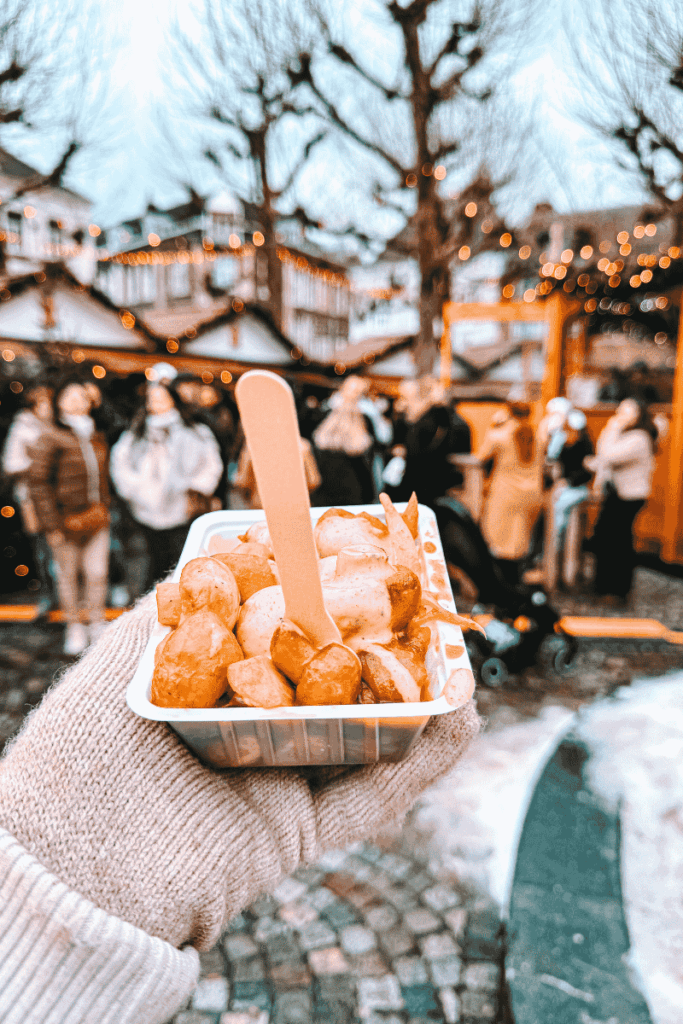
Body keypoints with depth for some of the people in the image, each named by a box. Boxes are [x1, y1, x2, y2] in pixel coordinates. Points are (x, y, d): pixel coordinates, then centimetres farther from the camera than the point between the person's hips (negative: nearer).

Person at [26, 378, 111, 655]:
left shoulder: (96, 438, 10)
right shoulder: (49, 438, -8)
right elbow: (38, 483, -9)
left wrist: (104, 509, 11)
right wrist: (52, 525, -12)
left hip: (96, 518, 4)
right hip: (66, 519, -4)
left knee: (98, 573, 5)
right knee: (68, 574, 8)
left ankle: (97, 624, 23)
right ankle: (74, 628, 24)